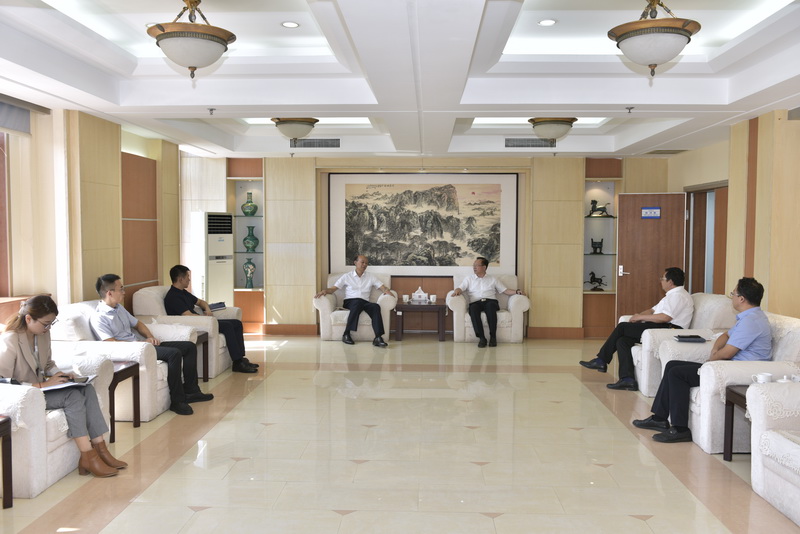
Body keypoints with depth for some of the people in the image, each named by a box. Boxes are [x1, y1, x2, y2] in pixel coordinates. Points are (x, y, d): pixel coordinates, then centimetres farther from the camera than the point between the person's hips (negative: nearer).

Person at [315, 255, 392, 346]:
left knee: (376, 306, -32)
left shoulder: (370, 277, 21)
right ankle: (346, 334, -37)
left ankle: (378, 338, -45)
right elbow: (333, 289, 8)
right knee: (358, 302, -39)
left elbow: (383, 287, 13)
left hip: (365, 303, 2)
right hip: (350, 302, -2)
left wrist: (386, 290, -11)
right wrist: (325, 290, -14)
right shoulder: (346, 277, 15)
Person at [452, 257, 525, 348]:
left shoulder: (492, 279, 22)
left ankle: (493, 337, -35)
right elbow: (460, 288, 10)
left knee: (490, 306, -37)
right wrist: (457, 291, -14)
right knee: (473, 309, -36)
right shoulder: (469, 279, 23)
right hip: (475, 302, 0)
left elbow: (505, 290, 17)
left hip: (490, 301, 0)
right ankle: (481, 338, -37)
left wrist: (516, 291, 0)